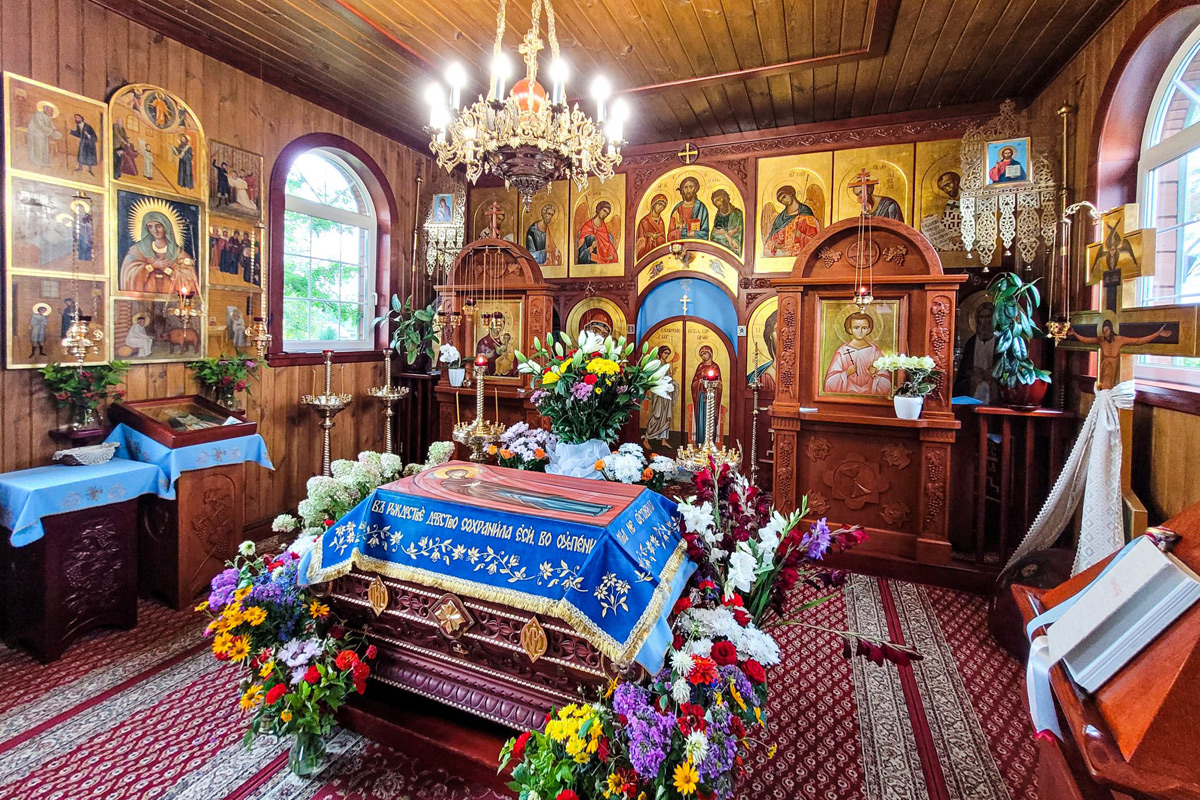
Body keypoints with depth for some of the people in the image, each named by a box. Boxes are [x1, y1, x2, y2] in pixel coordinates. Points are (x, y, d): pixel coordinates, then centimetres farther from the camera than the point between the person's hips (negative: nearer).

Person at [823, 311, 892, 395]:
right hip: (846, 397, 0)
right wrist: (846, 373, -12)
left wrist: (875, 375, -10)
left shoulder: (875, 350, 4)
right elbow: (830, 383, -1)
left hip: (870, 397, 1)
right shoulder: (842, 351, 1)